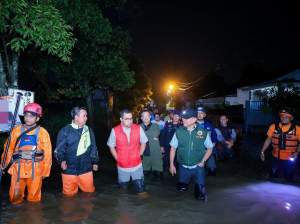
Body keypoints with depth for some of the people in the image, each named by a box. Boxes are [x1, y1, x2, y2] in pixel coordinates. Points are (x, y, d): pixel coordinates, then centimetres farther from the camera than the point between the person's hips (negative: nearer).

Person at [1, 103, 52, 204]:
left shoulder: (42, 132, -3)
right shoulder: (17, 130, 3)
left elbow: (47, 153, 0)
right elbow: (9, 148, 8)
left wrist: (45, 171, 2)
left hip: (35, 168, -2)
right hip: (18, 167, 2)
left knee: (34, 197, 9)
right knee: (15, 197, 8)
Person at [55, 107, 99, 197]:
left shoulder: (89, 130, 7)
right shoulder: (65, 131, -4)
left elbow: (93, 147, 14)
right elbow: (59, 148, -3)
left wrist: (95, 162, 14)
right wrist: (61, 160, -18)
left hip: (86, 169, 3)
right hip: (69, 169, -2)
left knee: (89, 191, 9)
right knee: (69, 193, 8)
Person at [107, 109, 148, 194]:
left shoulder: (138, 128, -9)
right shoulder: (115, 131, -11)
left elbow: (143, 143, 5)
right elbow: (111, 147, 0)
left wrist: (139, 155, -1)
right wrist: (118, 159, -4)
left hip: (137, 165, 0)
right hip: (122, 166, 0)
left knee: (141, 190, 7)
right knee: (123, 189, 19)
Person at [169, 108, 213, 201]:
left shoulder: (203, 132, -12)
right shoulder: (178, 132, -8)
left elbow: (210, 148, 2)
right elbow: (173, 149, 2)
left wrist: (203, 161, -6)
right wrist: (171, 164, 2)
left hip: (198, 167, -1)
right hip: (183, 167, 2)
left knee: (200, 195, 4)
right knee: (181, 188, 13)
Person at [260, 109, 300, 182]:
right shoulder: (274, 127, -7)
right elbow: (268, 140, 2)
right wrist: (262, 151, 0)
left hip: (290, 159, -2)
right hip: (276, 157, 2)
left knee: (289, 179, 17)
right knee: (272, 176, 18)